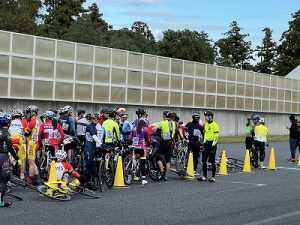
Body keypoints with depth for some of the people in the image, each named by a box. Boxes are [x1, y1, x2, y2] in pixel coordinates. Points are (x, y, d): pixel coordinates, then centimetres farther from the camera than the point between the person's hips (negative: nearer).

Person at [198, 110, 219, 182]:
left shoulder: (214, 125, -10)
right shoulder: (206, 124, 13)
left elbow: (216, 136, -13)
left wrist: (214, 144, -17)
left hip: (212, 144, -7)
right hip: (206, 143, 8)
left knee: (212, 161, -2)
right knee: (204, 160, 6)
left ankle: (213, 177, 6)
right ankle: (204, 176, 12)